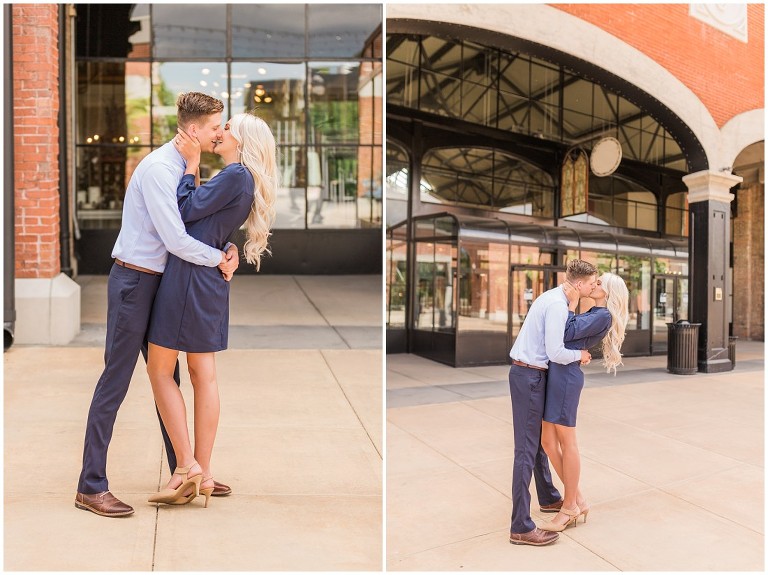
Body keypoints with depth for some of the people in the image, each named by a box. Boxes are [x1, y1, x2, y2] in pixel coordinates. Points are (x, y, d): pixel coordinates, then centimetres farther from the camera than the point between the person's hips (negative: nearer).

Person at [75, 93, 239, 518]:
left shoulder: (184, 167, 12)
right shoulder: (159, 168, -17)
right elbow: (175, 239, -23)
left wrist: (225, 250, -5)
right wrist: (220, 259, -11)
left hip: (158, 282, 9)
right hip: (134, 280, -9)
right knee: (115, 382, -3)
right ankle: (91, 486, 11)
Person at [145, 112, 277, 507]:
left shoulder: (236, 174, -10)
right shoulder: (246, 181, 18)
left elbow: (187, 212, -10)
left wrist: (191, 163, -2)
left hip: (190, 274, -9)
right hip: (211, 282, 9)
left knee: (159, 370, 1)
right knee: (203, 374, 8)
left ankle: (187, 466, 4)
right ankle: (203, 474, 16)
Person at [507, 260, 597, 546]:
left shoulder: (552, 297, 13)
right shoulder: (558, 305, -18)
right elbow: (555, 353, -22)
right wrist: (580, 355, -4)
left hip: (529, 373, 10)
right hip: (529, 375, -10)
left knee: (540, 438, 22)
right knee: (527, 448, -7)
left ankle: (548, 498, 41)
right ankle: (521, 527, 0)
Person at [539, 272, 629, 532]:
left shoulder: (604, 316, -5)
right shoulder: (592, 314, 23)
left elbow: (566, 334, -11)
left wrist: (572, 304, -1)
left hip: (566, 375, -9)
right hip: (554, 374, 9)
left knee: (566, 442, 2)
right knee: (548, 442, 10)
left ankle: (569, 507, 17)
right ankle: (578, 500, 22)